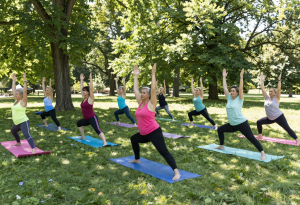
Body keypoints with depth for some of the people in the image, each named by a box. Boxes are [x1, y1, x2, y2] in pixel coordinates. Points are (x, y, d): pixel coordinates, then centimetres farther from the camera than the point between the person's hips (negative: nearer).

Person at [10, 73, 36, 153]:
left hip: (24, 122, -10)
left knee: (27, 135, -25)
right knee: (13, 131, 34)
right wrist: (14, 81, 18)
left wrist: (25, 81, -26)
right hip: (17, 123, 10)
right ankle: (18, 143, 55)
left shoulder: (23, 101, -12)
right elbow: (13, 90, 17)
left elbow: (25, 91, -24)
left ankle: (34, 149, -37)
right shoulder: (16, 100, 9)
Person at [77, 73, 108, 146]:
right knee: (79, 123, 30)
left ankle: (105, 143, -34)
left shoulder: (90, 98, -11)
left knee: (97, 130, -24)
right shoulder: (84, 98, 9)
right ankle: (83, 137, 40)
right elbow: (81, 88, 16)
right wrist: (81, 80, 18)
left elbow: (91, 88, -21)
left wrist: (90, 79, -22)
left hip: (92, 118, -10)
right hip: (86, 119, 10)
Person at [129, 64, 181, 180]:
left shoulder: (151, 104, -11)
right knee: (133, 139, 30)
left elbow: (153, 89, -21)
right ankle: (137, 159, 47)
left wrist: (153, 74, -19)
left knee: (164, 152, -15)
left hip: (154, 132, -9)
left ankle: (176, 172, -18)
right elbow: (135, 89, 12)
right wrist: (136, 76, 15)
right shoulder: (140, 103, 7)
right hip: (144, 134, 9)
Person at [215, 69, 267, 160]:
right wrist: (224, 77, 11)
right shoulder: (229, 98, 6)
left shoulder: (239, 99, -8)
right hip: (232, 125, 7)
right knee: (220, 129, 17)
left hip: (241, 123, -7)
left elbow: (241, 88, -20)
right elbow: (224, 88, 9)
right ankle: (221, 146, 32)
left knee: (251, 138, -10)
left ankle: (263, 154, -7)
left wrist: (241, 77, -22)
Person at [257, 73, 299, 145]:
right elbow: (263, 89, 2)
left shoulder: (276, 98, -7)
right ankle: (260, 136, 15)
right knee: (259, 122, 2)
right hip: (270, 118, 6)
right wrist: (262, 81, 3)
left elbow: (279, 89, -19)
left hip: (279, 117, -5)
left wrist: (279, 80, -22)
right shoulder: (267, 98, 4)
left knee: (287, 129, -6)